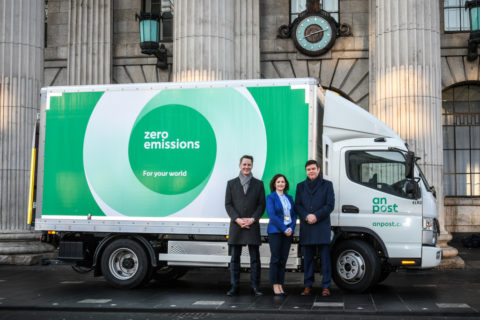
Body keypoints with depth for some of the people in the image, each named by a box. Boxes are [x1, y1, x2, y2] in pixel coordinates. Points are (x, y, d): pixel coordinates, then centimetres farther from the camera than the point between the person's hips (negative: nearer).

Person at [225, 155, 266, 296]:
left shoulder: (258, 184, 10)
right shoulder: (231, 183, 11)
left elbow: (262, 204, 4)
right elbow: (228, 204, 5)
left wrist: (252, 219, -10)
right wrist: (237, 219, -9)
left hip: (253, 225, 0)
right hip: (236, 225, 1)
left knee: (255, 258, 1)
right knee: (234, 258, 2)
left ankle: (255, 287, 6)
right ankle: (234, 287, 7)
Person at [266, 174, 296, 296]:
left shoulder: (289, 198, 15)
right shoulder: (271, 197, 0)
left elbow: (294, 215, 12)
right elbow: (272, 215, -10)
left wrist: (291, 228, -5)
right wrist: (284, 229, -14)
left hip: (288, 232, 5)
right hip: (275, 231, -5)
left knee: (283, 260, 4)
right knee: (275, 259, -4)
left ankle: (280, 286, 8)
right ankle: (275, 286, -1)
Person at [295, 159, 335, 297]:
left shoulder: (327, 185, 8)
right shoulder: (301, 186, 16)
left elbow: (330, 205, 0)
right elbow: (297, 205, 9)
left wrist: (316, 216, -12)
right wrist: (306, 216, -10)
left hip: (322, 227, -2)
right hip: (306, 227, 3)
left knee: (325, 258, -3)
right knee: (307, 258, 5)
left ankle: (326, 286, 3)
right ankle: (308, 286, 11)